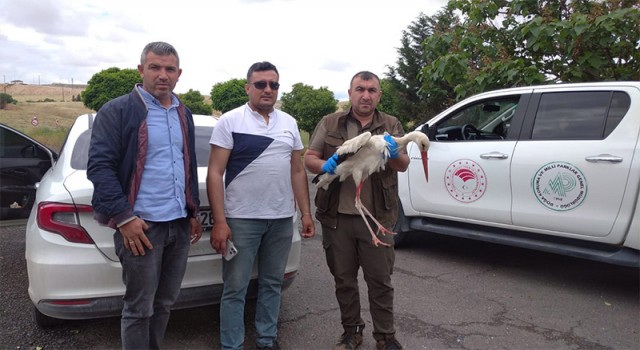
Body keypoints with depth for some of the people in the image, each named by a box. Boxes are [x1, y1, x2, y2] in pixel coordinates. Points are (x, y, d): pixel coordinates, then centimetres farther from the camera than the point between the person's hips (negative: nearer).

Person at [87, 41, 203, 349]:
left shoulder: (183, 114, 14)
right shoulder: (116, 111, -6)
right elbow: (99, 166, -12)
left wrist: (193, 212, 17)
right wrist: (124, 218, -18)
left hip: (179, 224, 6)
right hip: (142, 224, -6)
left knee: (164, 303, 17)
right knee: (139, 309, 6)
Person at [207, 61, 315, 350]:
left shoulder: (289, 123, 10)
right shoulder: (230, 121, -4)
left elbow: (298, 171, 13)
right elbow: (215, 173, -8)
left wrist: (306, 212, 8)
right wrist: (219, 221, -14)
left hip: (282, 219, 5)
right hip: (241, 219, -4)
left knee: (272, 284, 16)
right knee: (235, 289, 5)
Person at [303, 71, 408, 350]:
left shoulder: (391, 125, 8)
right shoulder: (330, 123, 5)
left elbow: (404, 164, 4)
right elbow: (308, 158, 5)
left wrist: (392, 153, -19)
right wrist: (324, 166, -18)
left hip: (376, 217, 0)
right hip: (337, 217, 1)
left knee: (380, 280, 8)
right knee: (344, 279, 13)